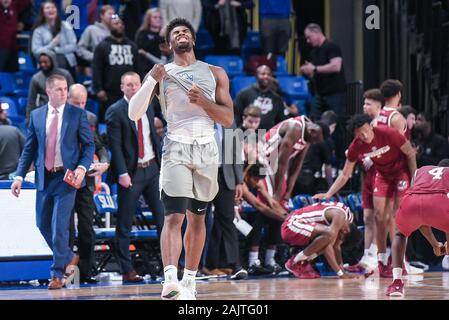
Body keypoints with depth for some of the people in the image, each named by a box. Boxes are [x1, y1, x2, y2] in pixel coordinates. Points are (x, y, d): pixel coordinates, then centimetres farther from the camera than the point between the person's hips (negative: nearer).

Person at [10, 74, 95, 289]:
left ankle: (58, 274, 0)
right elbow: (29, 148, 10)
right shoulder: (36, 115, 7)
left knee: (59, 226, -9)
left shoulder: (77, 114, 0)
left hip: (66, 178, -4)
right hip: (44, 178, 4)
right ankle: (68, 258, 31)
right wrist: (19, 176, 2)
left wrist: (82, 167, -14)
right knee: (43, 225, 10)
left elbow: (88, 145, 2)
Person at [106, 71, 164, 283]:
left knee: (163, 217, 6)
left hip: (152, 169, 6)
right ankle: (127, 270, 3)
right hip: (131, 173, -6)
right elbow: (115, 146, -12)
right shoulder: (115, 112, -8)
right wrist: (122, 174, -18)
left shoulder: (147, 109, 11)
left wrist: (161, 165, 11)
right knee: (124, 224, -1)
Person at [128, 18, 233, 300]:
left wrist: (202, 101, -10)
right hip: (177, 148, -2)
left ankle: (190, 281, 17)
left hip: (207, 149, 3)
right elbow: (134, 114, 2)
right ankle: (170, 279, -30)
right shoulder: (161, 73, 10)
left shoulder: (214, 73, 13)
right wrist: (152, 80, -10)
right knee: (174, 216, -17)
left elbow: (228, 119, 7)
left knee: (197, 218, 8)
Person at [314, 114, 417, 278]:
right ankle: (382, 260, 5)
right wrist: (328, 194, -15)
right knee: (379, 214, -3)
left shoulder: (389, 134, -29)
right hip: (383, 174, 4)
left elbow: (410, 153, -15)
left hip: (402, 170, -4)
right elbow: (345, 175, -6)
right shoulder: (356, 146, -16)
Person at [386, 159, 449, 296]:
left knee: (400, 234, 35)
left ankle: (396, 283, 18)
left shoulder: (420, 171, 40)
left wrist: (435, 244, 50)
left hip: (410, 202, 3)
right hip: (438, 202, -3)